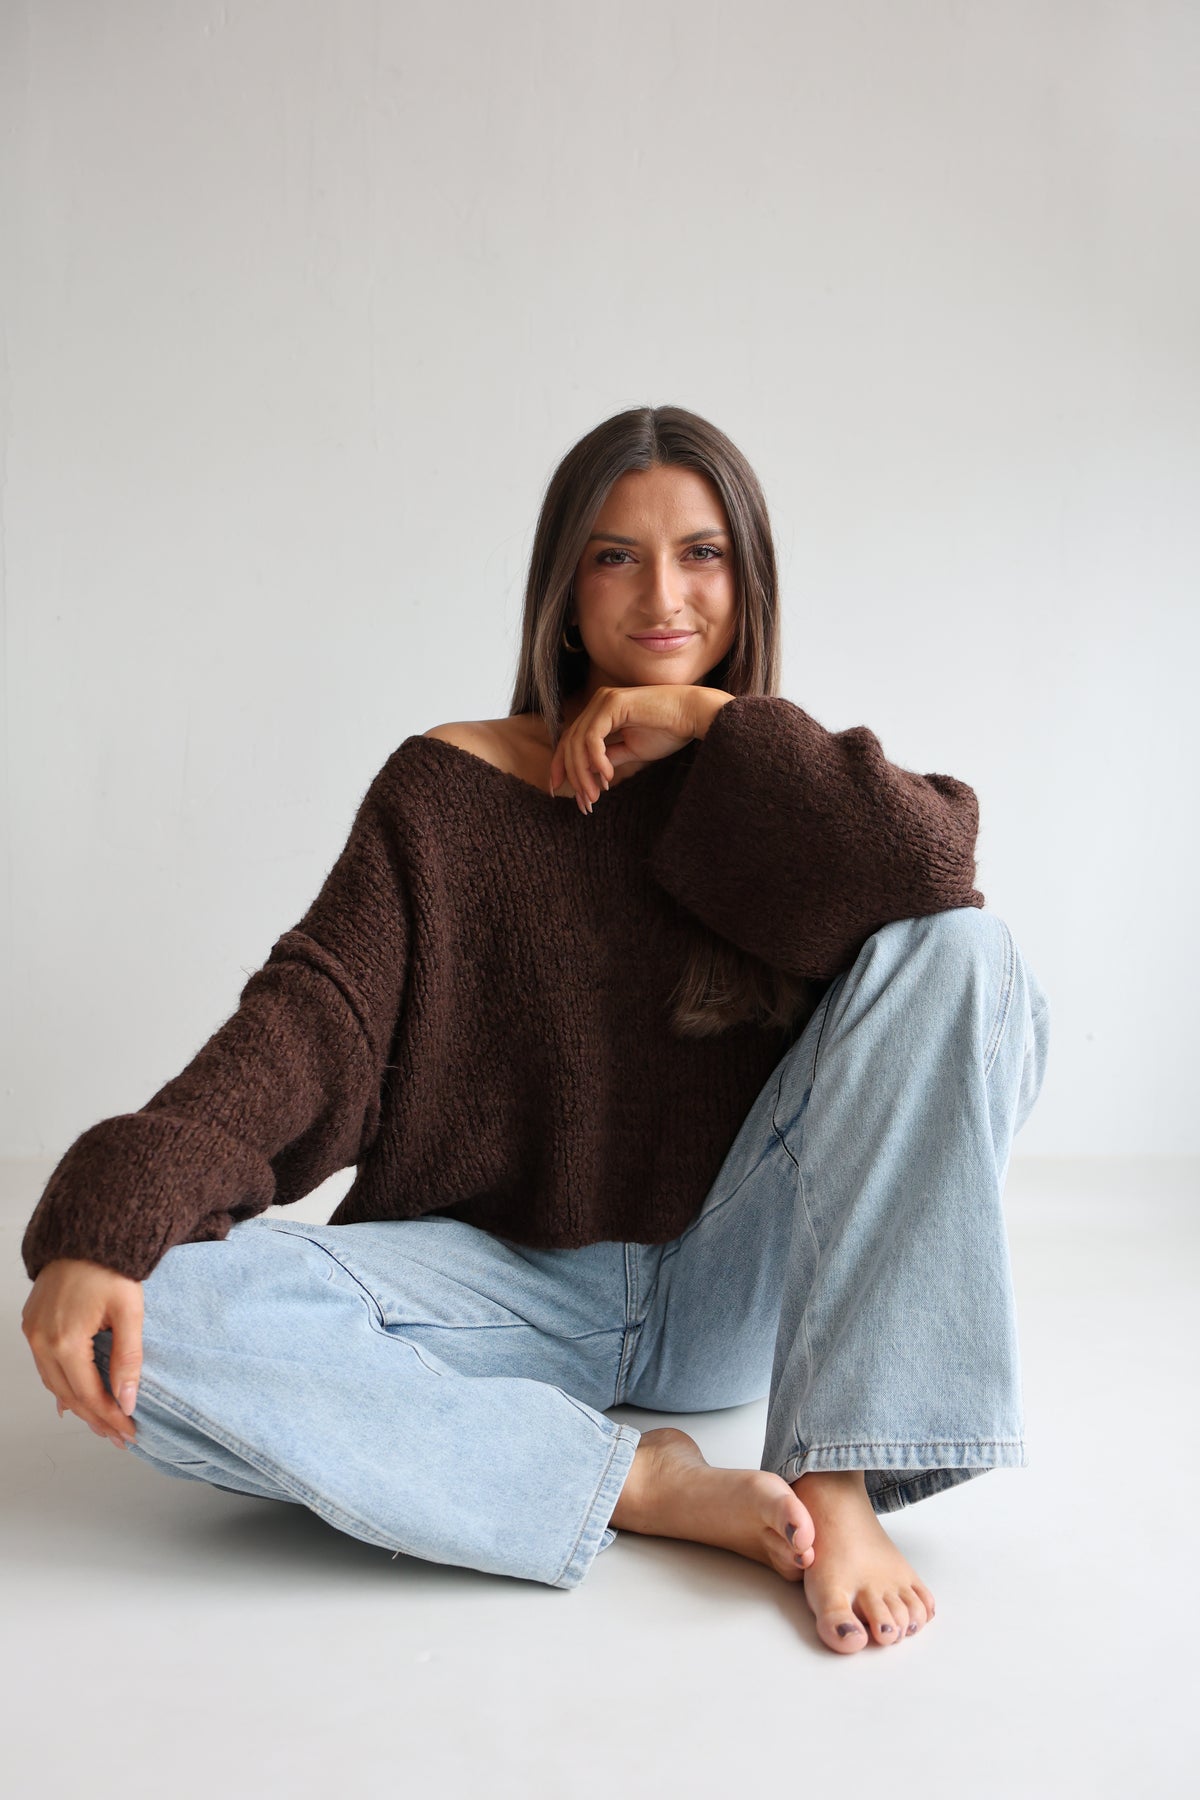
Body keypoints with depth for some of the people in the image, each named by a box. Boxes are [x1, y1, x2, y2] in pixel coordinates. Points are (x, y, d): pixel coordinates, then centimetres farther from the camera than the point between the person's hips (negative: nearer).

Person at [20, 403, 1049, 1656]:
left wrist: (712, 723, -13)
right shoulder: (446, 789, 1)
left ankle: (836, 1477, -24)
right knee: (149, 1318, -26)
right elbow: (315, 1013, -11)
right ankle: (644, 1486, -23)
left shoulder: (777, 792, 4)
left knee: (958, 955, -20)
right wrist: (115, 1219, -26)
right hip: (511, 1286, 0)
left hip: (732, 1291, 1)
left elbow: (933, 866, -18)